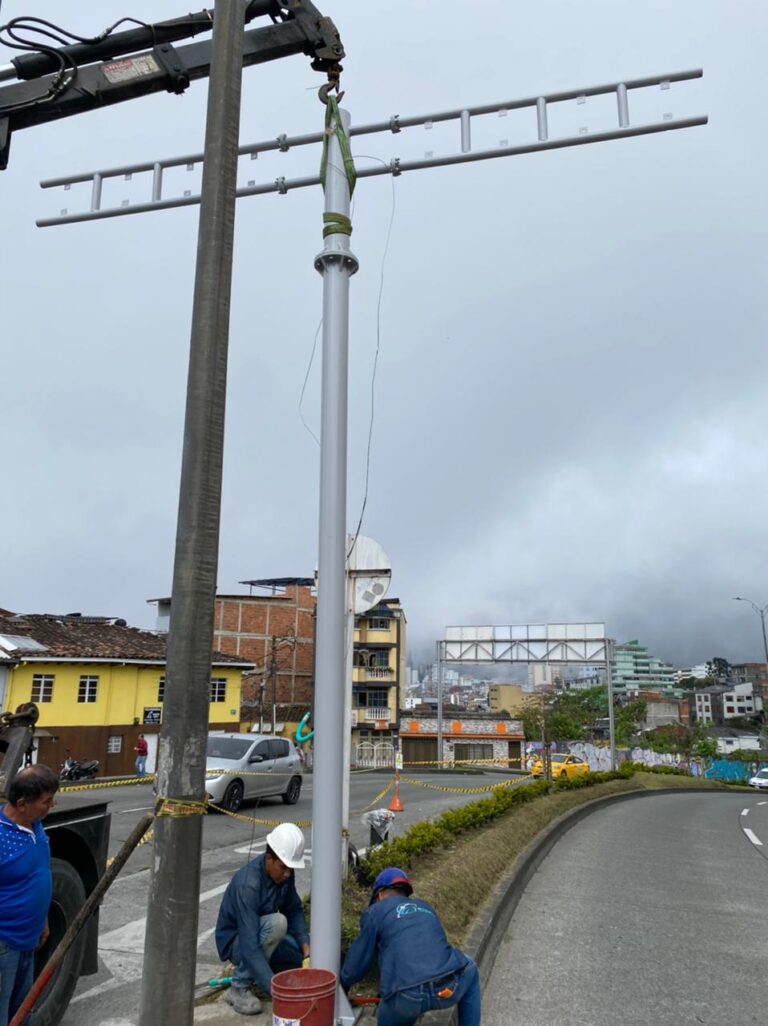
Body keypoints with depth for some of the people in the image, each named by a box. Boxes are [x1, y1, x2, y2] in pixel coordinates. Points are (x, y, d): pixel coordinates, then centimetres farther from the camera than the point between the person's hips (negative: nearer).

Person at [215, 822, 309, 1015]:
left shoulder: (284, 872, -13)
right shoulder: (247, 884, -35)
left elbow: (294, 910, 1)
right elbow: (249, 946, -38)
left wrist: (305, 942, -16)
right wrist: (273, 988, -41)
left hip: (261, 934, 7)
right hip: (235, 942, -7)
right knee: (276, 922, -34)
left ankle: (256, 974, 14)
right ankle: (240, 987, -16)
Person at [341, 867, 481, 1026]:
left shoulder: (374, 913, 15)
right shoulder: (425, 908, 30)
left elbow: (358, 962, 18)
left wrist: (343, 983, 39)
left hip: (409, 997, -2)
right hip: (448, 989, 3)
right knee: (469, 972, 36)